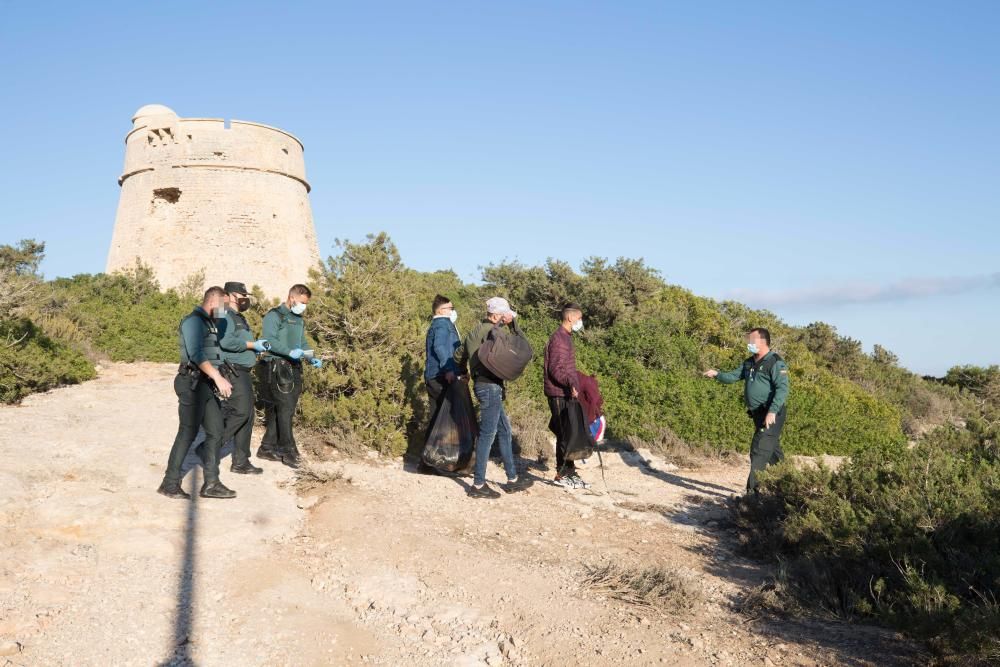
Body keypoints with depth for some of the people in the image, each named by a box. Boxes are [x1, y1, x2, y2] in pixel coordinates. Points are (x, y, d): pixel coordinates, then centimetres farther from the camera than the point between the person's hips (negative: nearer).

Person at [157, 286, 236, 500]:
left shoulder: (209, 323, 19)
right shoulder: (194, 320, -11)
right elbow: (196, 354, -23)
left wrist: (219, 381, 20)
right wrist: (218, 377, -29)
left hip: (208, 385, 9)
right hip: (194, 384, -9)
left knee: (215, 432, 6)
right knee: (188, 433, -5)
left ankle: (211, 484, 9)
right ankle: (170, 483, 5)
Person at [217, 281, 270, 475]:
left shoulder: (239, 317, 22)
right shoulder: (225, 316, -11)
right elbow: (226, 341, -26)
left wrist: (257, 347, 9)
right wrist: (252, 345, -17)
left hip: (243, 372, 10)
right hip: (232, 371, -10)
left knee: (247, 416, 9)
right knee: (240, 411, -15)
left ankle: (241, 462, 14)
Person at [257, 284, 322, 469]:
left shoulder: (299, 320, 21)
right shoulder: (274, 315, -5)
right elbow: (268, 339, -17)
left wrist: (311, 358, 6)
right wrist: (290, 351, -29)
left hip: (294, 368, 8)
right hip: (277, 368, -8)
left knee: (281, 410, 8)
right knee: (285, 407, -11)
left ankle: (268, 448, 16)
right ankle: (288, 450, -7)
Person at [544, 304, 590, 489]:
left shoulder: (566, 337, 18)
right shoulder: (559, 338, -14)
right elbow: (556, 369, -23)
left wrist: (578, 380, 27)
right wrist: (571, 382, -36)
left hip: (566, 393, 10)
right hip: (559, 394, -10)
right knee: (564, 434, -5)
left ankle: (569, 472, 18)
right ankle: (562, 474, 3)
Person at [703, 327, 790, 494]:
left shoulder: (775, 363, -13)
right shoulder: (749, 363, 14)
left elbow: (782, 388, -23)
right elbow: (733, 376, 15)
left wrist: (772, 411, -32)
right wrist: (717, 374, -4)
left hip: (772, 415, -9)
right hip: (758, 414, 9)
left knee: (759, 451, -13)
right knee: (773, 451, 19)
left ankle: (753, 491, -13)